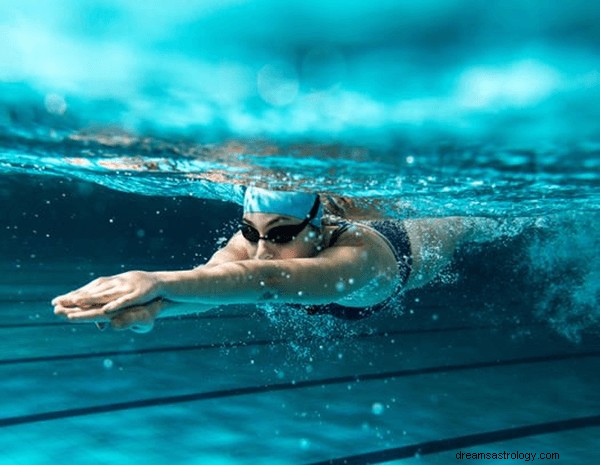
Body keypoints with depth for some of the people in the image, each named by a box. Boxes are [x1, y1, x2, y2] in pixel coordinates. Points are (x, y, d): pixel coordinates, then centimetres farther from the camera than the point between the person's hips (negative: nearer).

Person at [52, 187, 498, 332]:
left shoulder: (356, 256, -56)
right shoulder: (252, 240, -41)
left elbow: (269, 280, -76)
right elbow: (210, 275, -61)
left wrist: (159, 281, -90)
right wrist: (151, 305, -85)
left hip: (414, 244, -2)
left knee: (464, 227, 35)